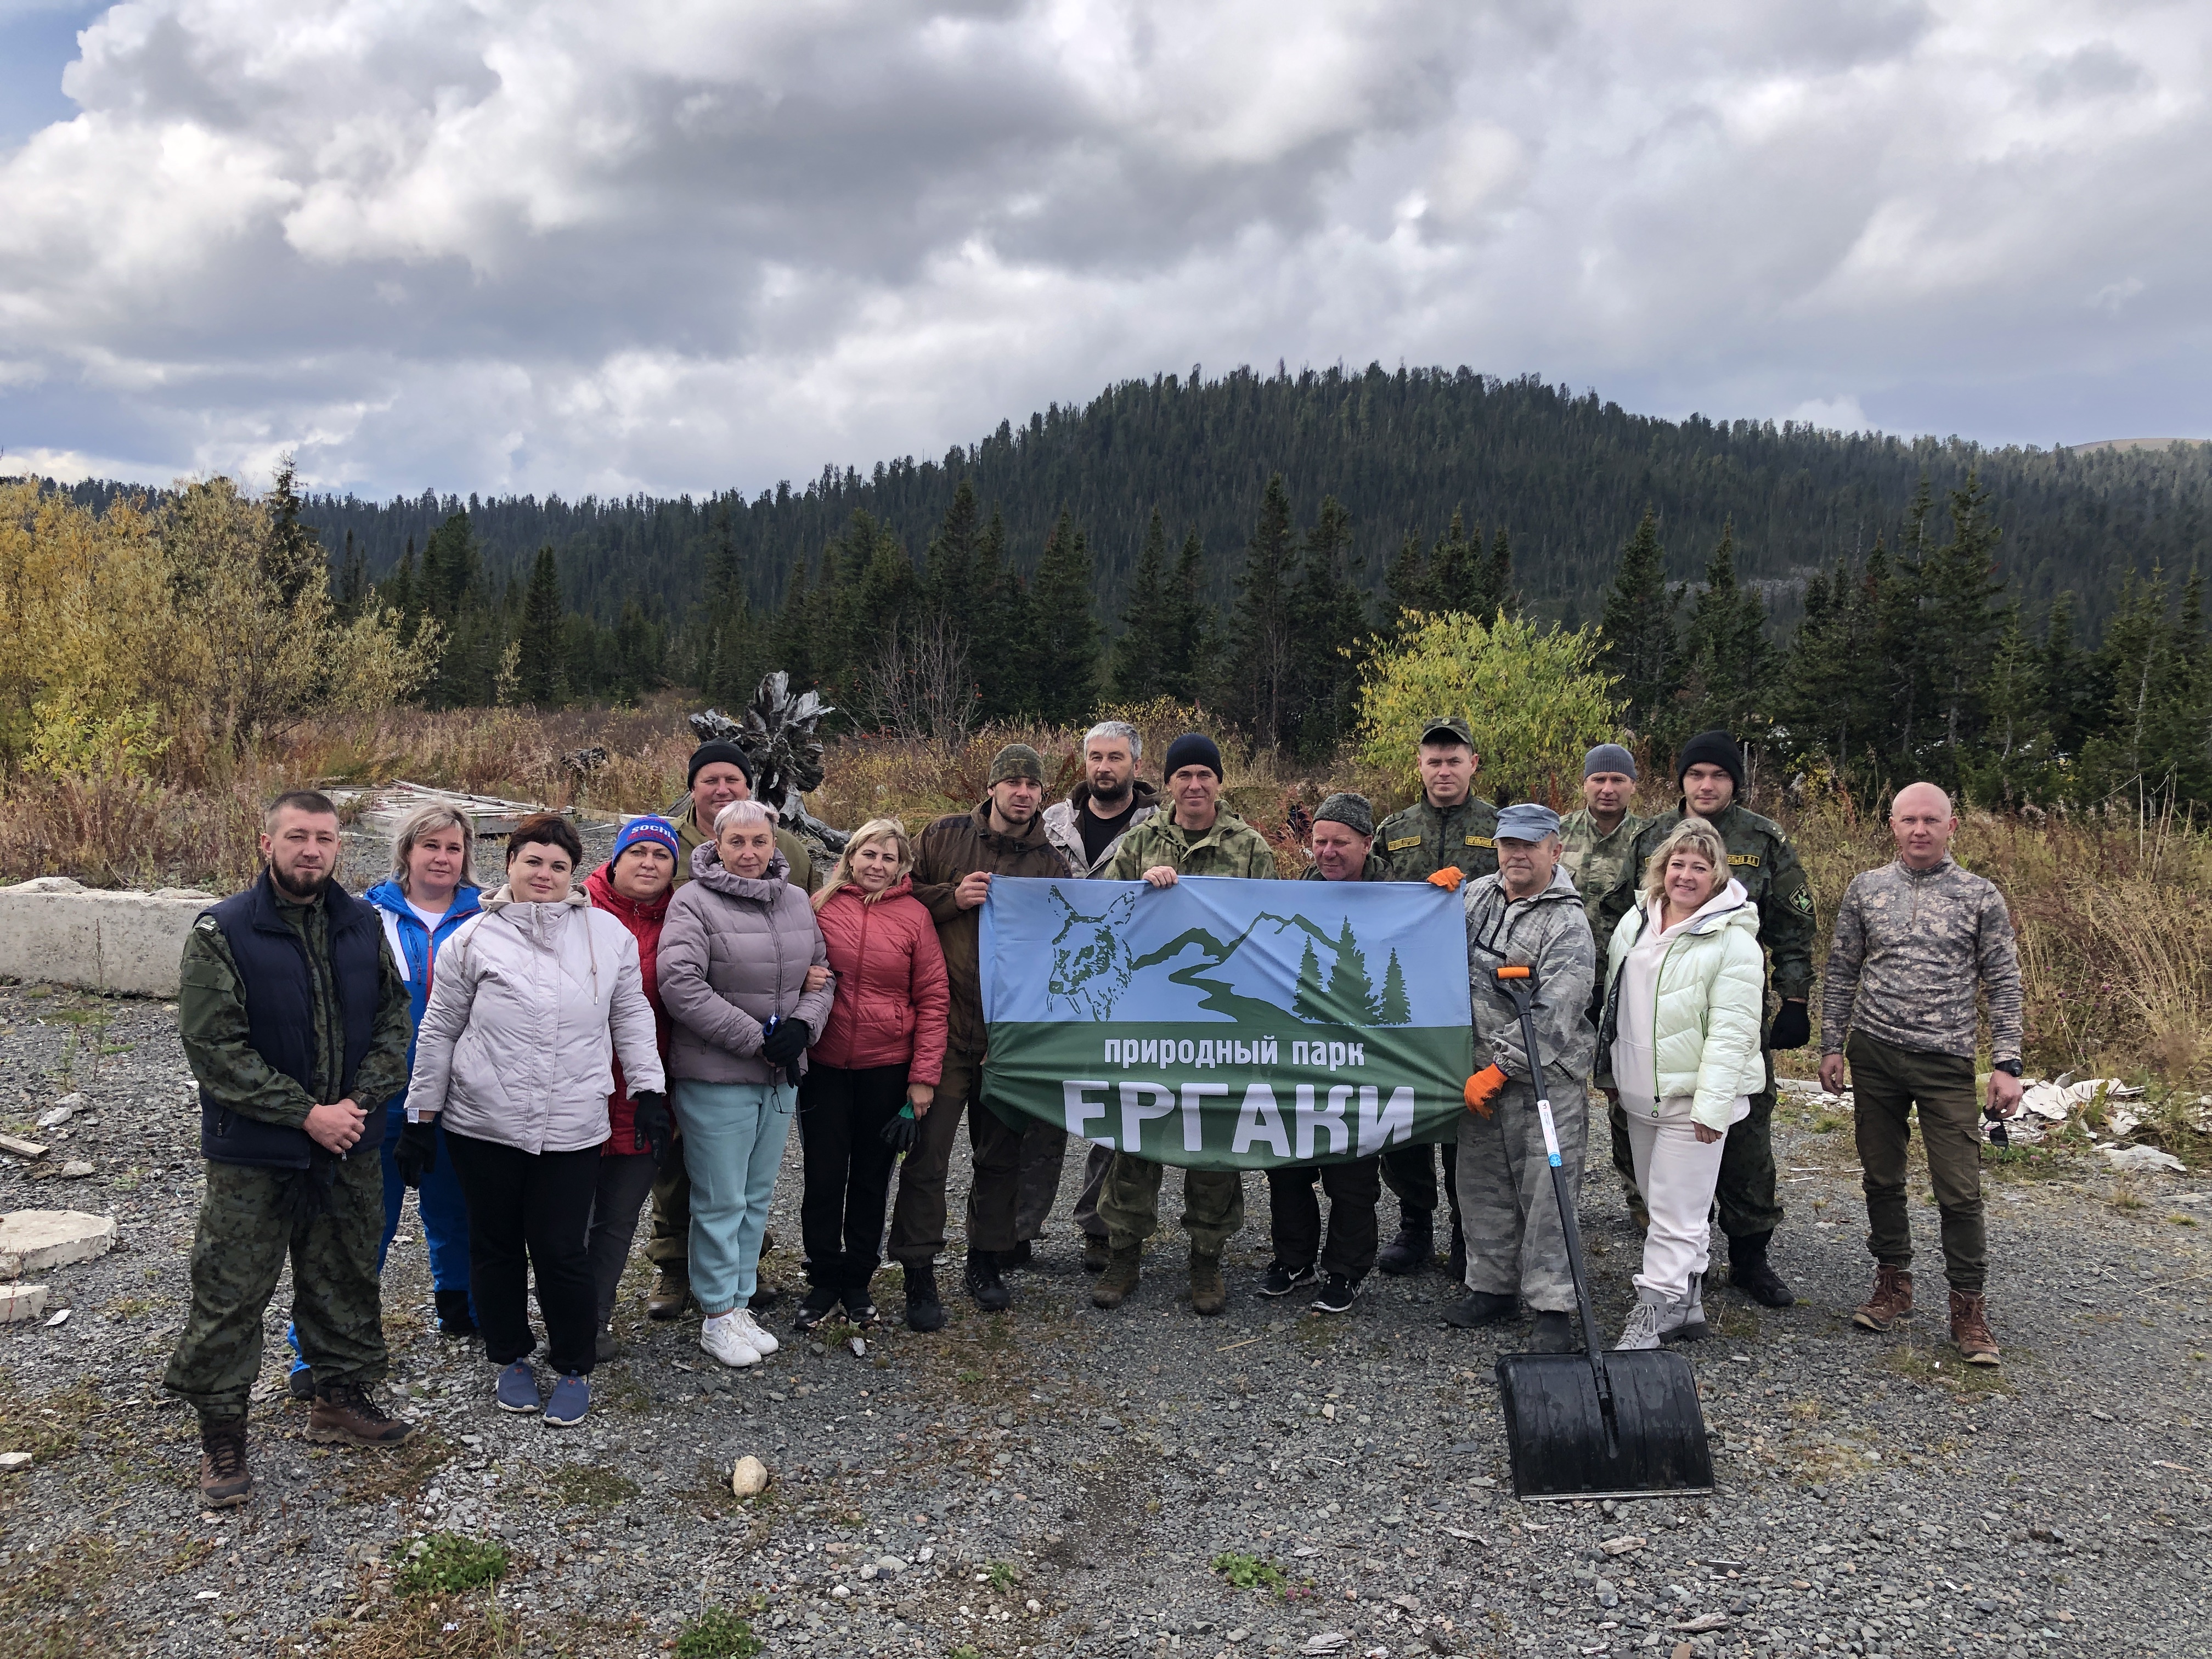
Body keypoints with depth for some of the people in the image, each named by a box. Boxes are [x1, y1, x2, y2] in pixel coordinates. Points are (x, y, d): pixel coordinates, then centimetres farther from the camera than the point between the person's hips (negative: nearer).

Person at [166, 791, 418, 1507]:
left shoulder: (363, 924, 3)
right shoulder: (221, 932, -12)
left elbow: (395, 1018, 7)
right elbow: (213, 1047, -15)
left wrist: (363, 1098, -8)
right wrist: (307, 1114, -18)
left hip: (350, 1147, 5)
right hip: (254, 1153, -4)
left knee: (347, 1280, 16)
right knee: (232, 1293, 4)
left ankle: (343, 1396, 34)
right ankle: (221, 1434, 18)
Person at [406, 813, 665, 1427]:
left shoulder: (608, 933, 4)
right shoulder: (474, 938, 1)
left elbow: (632, 1015, 11)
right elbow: (439, 1032, 6)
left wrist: (648, 1089, 4)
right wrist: (420, 1118, 7)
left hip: (572, 1131, 0)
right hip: (483, 1124, 1)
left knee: (561, 1252, 0)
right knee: (495, 1247, 12)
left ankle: (574, 1369, 19)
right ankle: (511, 1357, 32)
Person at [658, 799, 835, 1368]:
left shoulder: (797, 901, 10)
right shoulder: (694, 902, -9)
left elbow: (822, 972, 14)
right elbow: (680, 985, -19)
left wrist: (803, 1026, -6)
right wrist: (755, 1038, -18)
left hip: (780, 1074, 6)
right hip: (716, 1075, -6)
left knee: (757, 1197, 14)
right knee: (721, 1200, 1)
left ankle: (740, 1302, 26)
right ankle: (718, 1317, 13)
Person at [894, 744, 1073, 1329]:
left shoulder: (1052, 863, 7)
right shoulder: (943, 837, 2)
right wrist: (953, 898, -11)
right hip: (944, 1023, -2)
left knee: (1001, 1152, 12)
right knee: (929, 1149, -4)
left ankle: (986, 1262, 28)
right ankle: (919, 1274, 6)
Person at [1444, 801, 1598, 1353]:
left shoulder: (1568, 924, -12)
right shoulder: (1477, 894, 9)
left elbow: (1552, 1016, -19)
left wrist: (1499, 1070, -19)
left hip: (1544, 1078, -6)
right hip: (1482, 1071, 7)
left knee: (1546, 1193, -4)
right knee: (1483, 1184, 14)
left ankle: (1553, 1308, 5)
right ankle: (1493, 1286, 28)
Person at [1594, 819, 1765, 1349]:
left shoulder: (1733, 940, -12)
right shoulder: (1635, 922, 8)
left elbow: (1732, 1030, -16)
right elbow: (1613, 1001, 17)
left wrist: (1711, 1103, -20)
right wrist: (1608, 1071, 19)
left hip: (1692, 1099, -7)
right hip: (1639, 1095, 7)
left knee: (1677, 1216, -3)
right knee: (1663, 1202, 17)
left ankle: (1653, 1314, 3)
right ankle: (1687, 1306, 29)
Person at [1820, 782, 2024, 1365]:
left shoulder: (1980, 896, 0)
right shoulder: (1865, 890, 5)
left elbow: (2003, 985, 1)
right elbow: (1841, 973, 10)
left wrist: (2007, 1064, -4)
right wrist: (1832, 1046, 6)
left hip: (1947, 1061, -2)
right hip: (1874, 1055, 2)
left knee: (1960, 1190, -4)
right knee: (1882, 1178, 11)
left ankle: (1969, 1308, 9)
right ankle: (1893, 1284, 26)